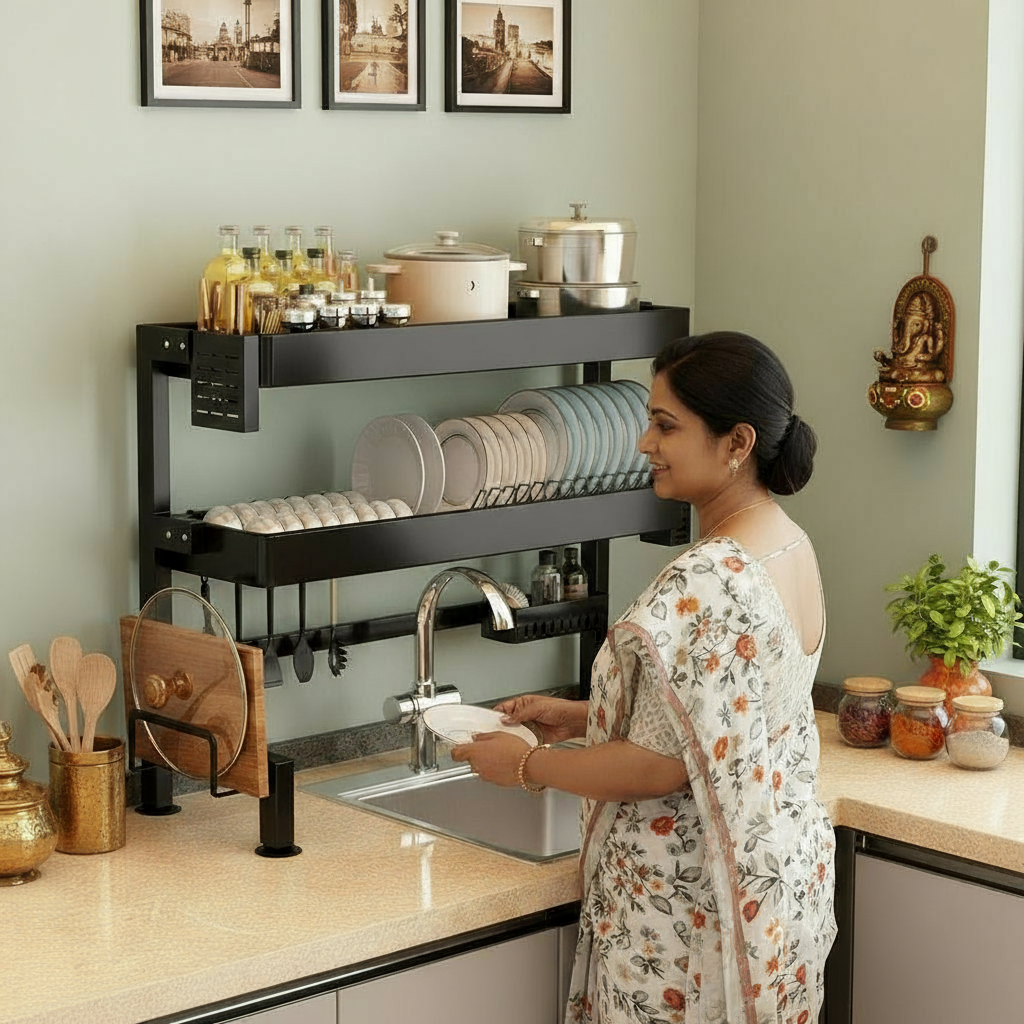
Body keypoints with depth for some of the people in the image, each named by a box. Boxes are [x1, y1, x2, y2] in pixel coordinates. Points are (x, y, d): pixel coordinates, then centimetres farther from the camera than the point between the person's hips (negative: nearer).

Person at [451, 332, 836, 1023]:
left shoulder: (706, 583, -25)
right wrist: (583, 716, 12)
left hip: (691, 906, -9)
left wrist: (527, 767, -10)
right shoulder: (793, 546, 4)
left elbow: (667, 762, -24)